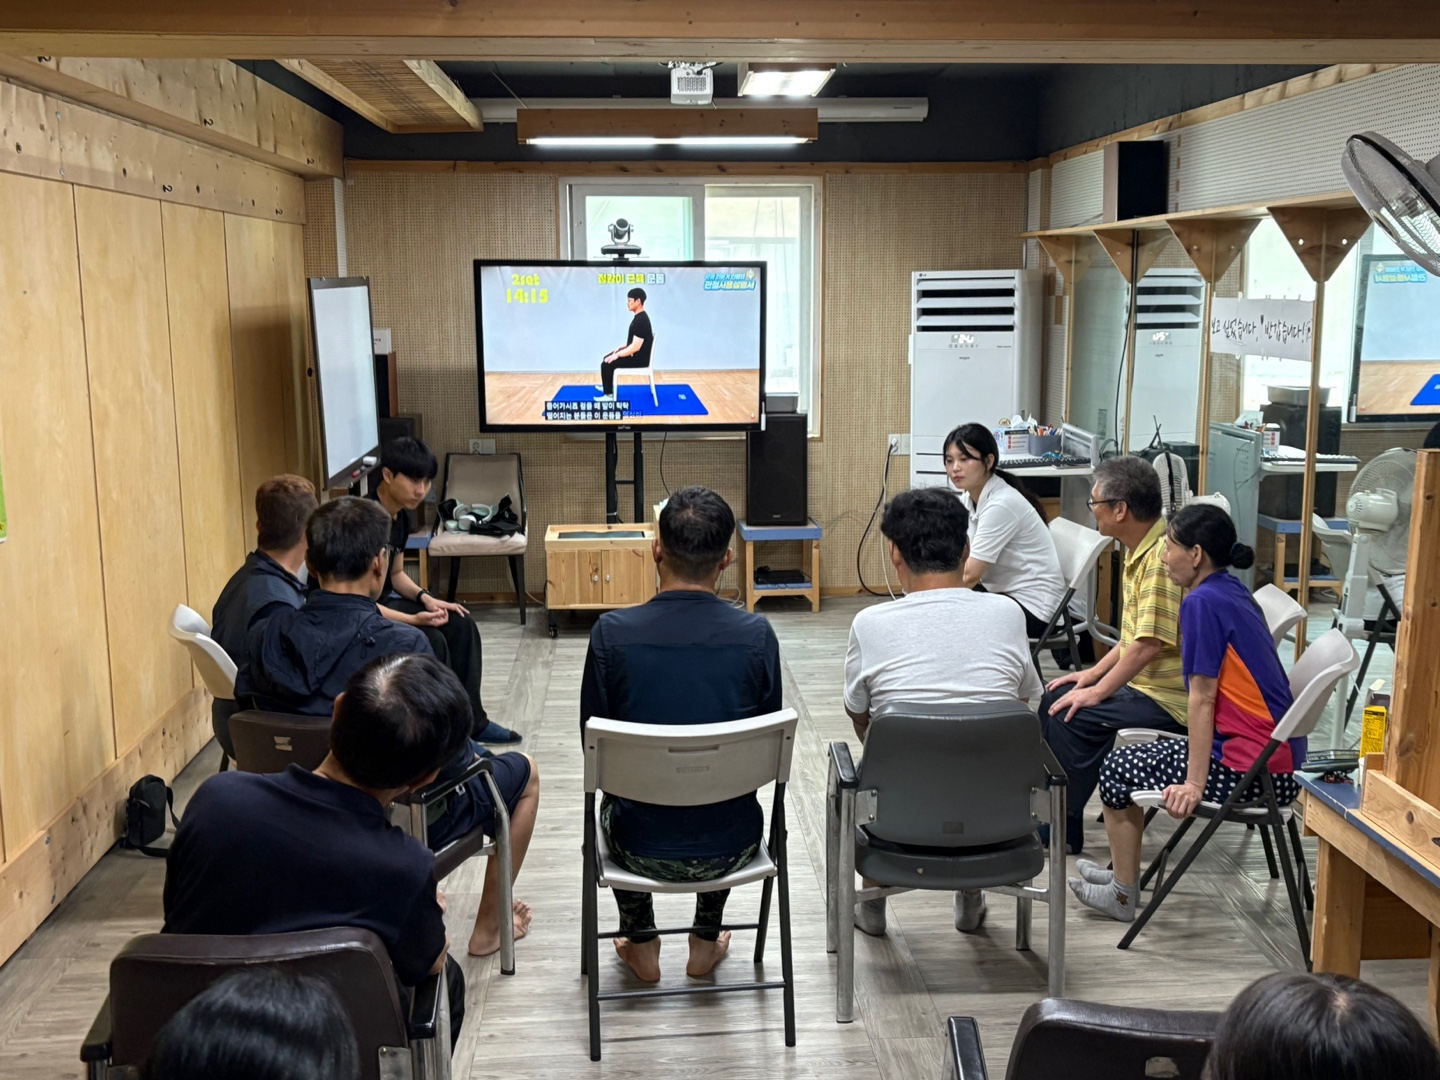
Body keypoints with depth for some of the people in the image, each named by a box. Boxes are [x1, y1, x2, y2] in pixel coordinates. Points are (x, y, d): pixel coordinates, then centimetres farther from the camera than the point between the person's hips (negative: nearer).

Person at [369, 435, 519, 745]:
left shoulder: (401, 515, 2)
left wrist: (424, 598, -6)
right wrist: (412, 620, -34)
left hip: (383, 600, 9)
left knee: (461, 624, -1)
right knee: (430, 641, -26)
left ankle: (471, 721, 6)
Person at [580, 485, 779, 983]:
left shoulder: (612, 633, -17)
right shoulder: (756, 635, -15)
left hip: (642, 849, -1)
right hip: (730, 849, 1)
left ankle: (641, 946, 38)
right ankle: (706, 941, 39)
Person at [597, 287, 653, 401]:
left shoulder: (640, 321, -27)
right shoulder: (640, 317, 9)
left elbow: (635, 347, -29)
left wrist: (617, 355, -20)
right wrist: (621, 348, 18)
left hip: (638, 359, -11)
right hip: (636, 355, 11)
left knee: (607, 364, -13)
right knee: (607, 358, 21)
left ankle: (609, 395, -3)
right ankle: (607, 386, 36)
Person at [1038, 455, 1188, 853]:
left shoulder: (1162, 556, -23)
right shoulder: (1142, 550, 10)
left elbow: (1149, 643, -27)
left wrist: (1099, 691, -18)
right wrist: (1094, 673, 12)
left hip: (1169, 695, -11)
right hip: (1143, 680, 11)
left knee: (1073, 715, -17)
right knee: (1056, 699, 11)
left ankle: (1066, 829, -3)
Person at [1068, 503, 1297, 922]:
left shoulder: (1203, 602, -17)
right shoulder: (1234, 592, 11)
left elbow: (1201, 699, -18)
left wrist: (1194, 783, -16)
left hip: (1250, 770, -9)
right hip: (1280, 761, 9)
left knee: (1117, 770, 7)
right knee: (1139, 756, 24)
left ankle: (1123, 895, 22)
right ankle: (1124, 873, 37)